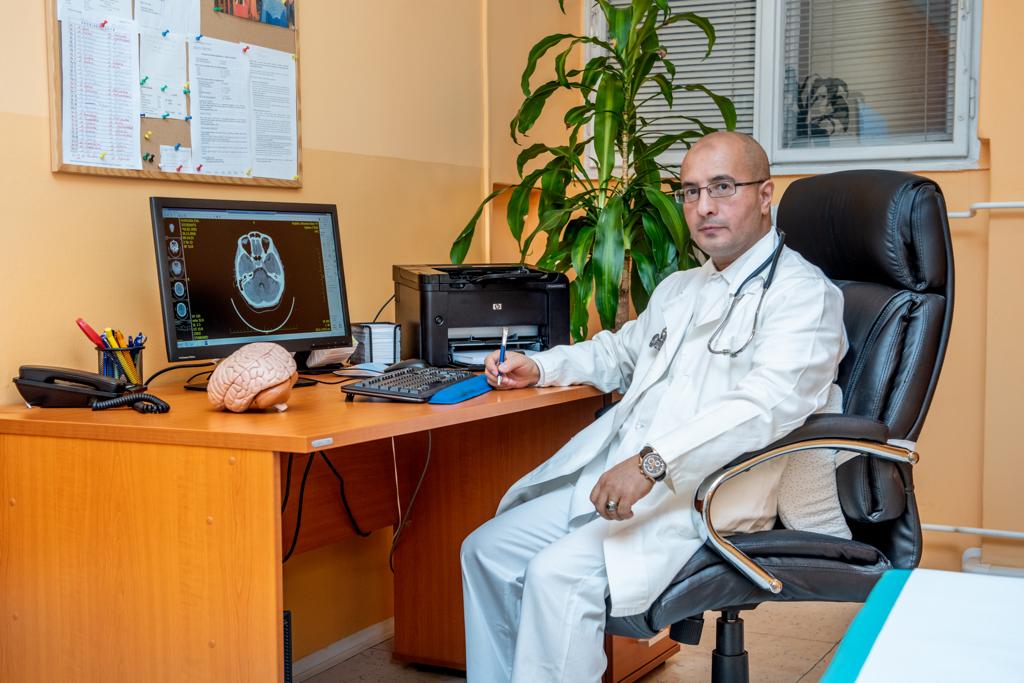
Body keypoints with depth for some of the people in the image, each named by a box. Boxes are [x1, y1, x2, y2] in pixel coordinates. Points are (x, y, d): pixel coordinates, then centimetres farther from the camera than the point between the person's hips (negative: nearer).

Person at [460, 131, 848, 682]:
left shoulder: (802, 294, -7)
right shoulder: (679, 289, 21)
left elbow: (767, 403, -24)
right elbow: (616, 353, 38)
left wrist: (656, 461, -33)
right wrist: (537, 367, 21)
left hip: (700, 495, -8)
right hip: (608, 472, 9)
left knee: (558, 574, -27)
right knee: (487, 550, -2)